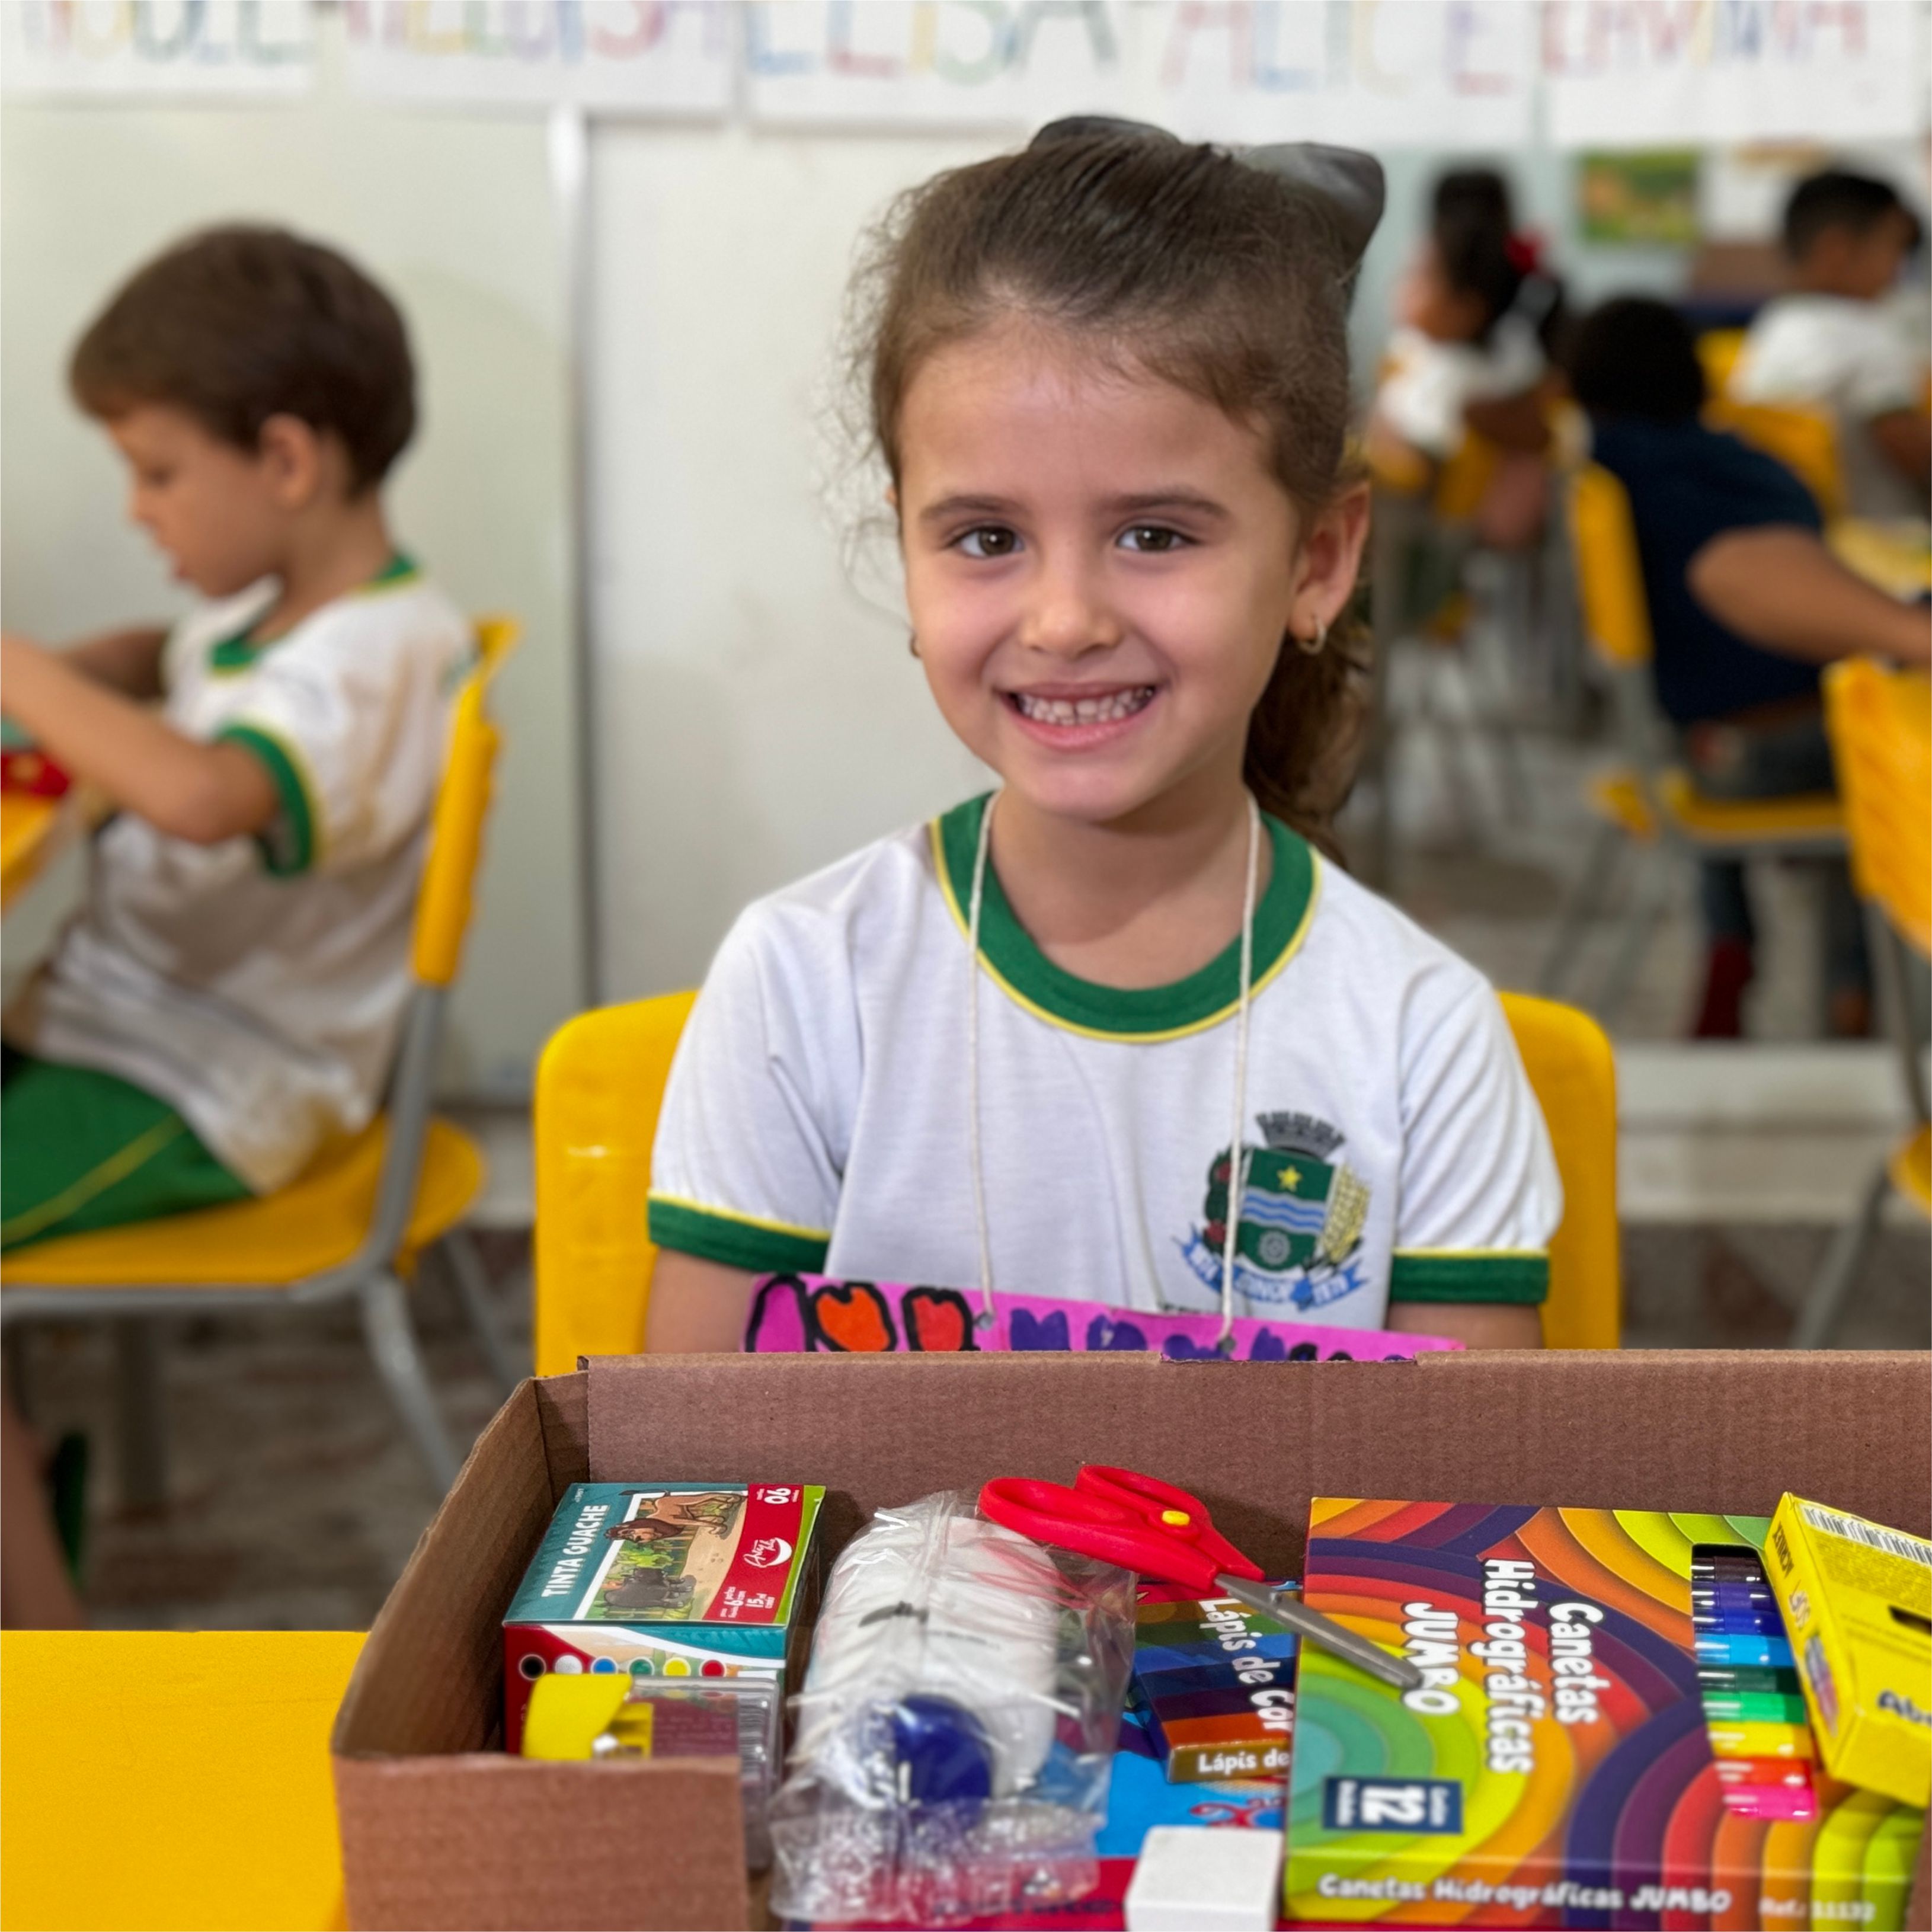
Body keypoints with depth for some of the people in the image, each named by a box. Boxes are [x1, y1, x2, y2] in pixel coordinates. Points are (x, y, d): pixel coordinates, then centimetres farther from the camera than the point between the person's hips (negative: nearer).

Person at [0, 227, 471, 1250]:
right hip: (105, 1013, 10)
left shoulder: (368, 663, -24)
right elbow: (171, 656, 31)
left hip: (193, 1100, -10)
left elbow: (200, 798, -43)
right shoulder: (272, 602, 6)